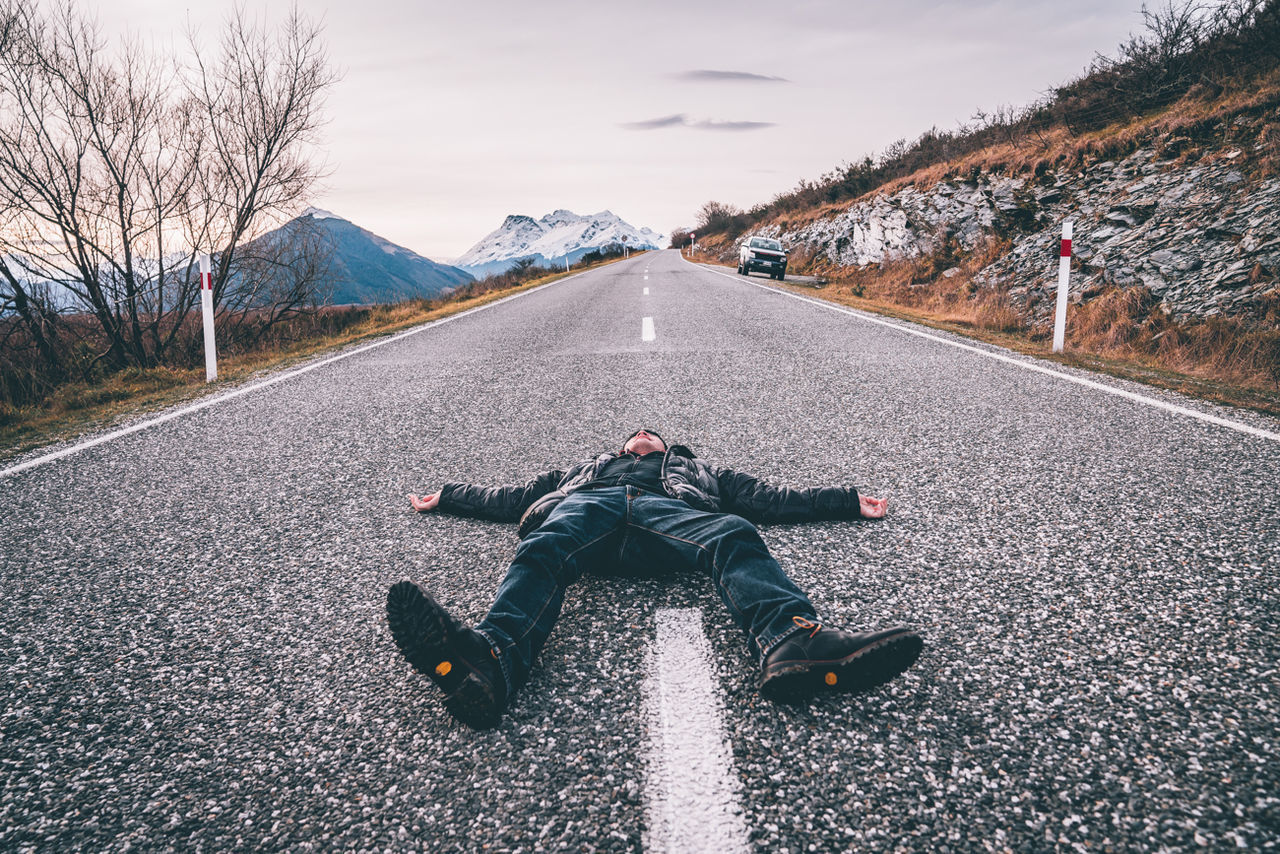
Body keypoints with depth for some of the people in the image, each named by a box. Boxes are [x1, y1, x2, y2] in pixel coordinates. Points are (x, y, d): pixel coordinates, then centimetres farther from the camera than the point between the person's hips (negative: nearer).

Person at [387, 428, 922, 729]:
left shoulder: (696, 470, 43)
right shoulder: (585, 467, 47)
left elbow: (774, 499, 36)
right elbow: (511, 499, 47)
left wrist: (852, 501, 30)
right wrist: (445, 497, 49)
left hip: (667, 511, 0)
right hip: (587, 505, 0)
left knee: (735, 535, -35)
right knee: (544, 548, -37)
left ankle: (791, 642, -64)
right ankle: (493, 655, -68)